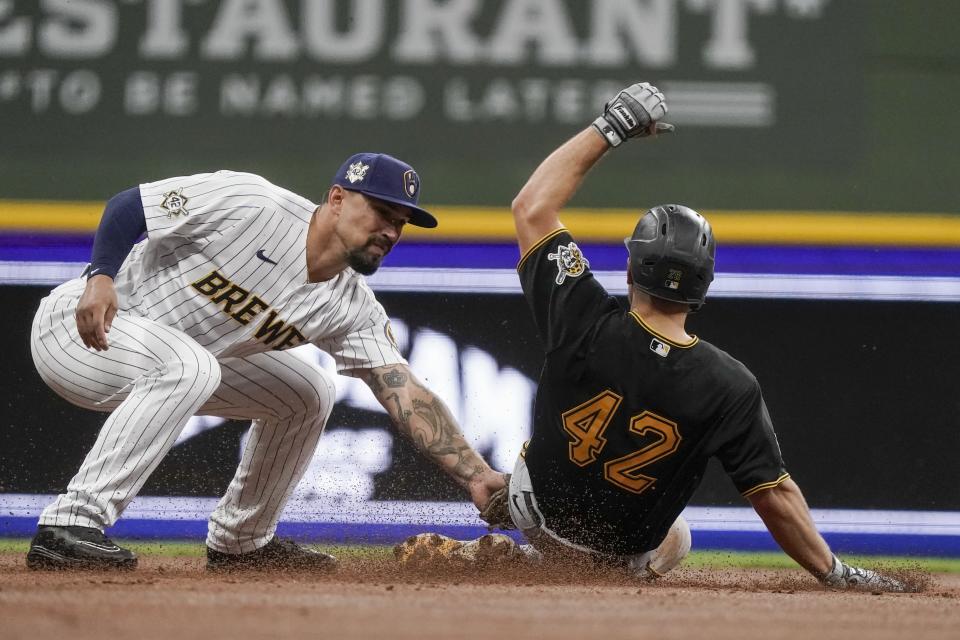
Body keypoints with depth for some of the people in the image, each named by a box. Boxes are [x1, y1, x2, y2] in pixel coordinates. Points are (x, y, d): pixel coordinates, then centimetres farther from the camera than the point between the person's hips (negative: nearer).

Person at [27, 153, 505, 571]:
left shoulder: (352, 306, -4)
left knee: (307, 393, 9)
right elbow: (127, 205, -18)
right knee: (188, 366, -37)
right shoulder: (248, 205, -23)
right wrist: (101, 276, -35)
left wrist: (476, 477, -22)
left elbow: (407, 395, -11)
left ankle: (239, 542, 23)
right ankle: (72, 524, -37)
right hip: (79, 324, -8)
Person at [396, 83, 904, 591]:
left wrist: (611, 128, -12)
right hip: (623, 554, -2)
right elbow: (776, 496, -24)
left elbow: (532, 207, -16)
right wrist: (836, 574, -12)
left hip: (537, 510, 2)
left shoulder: (587, 326, -28)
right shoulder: (729, 386, -29)